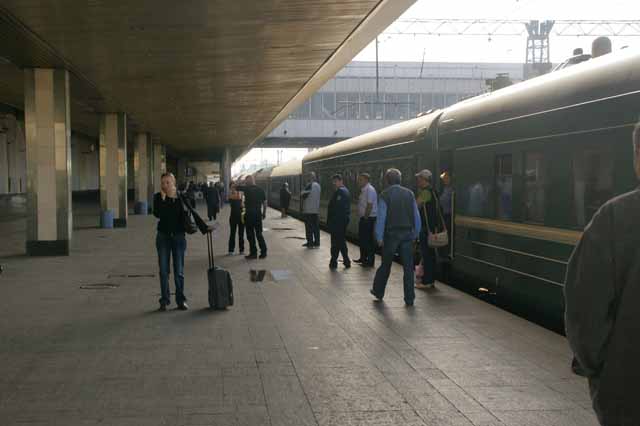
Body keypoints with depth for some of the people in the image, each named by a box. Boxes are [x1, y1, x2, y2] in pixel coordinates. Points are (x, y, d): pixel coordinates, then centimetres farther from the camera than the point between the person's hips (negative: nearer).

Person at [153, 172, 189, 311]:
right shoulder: (158, 197, -1)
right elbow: (157, 214, -17)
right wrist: (163, 198, -20)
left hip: (178, 236, 0)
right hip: (163, 237, 0)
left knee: (179, 271, 3)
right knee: (164, 270, 3)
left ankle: (181, 300, 13)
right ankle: (164, 300, 11)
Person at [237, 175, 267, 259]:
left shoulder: (246, 189, -8)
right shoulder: (260, 190, 5)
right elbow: (265, 202, 7)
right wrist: (264, 213, 15)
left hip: (249, 214, -5)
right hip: (258, 214, 5)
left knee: (250, 234, 3)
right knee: (259, 234, 12)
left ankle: (253, 253, 5)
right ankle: (263, 252, 10)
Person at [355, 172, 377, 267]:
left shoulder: (370, 189, -16)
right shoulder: (363, 190, 13)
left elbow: (369, 205, -21)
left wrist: (365, 217, -18)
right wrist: (362, 217, 14)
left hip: (369, 219, -10)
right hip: (364, 218, 10)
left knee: (369, 240, -4)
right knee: (362, 238, 18)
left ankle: (370, 261, 3)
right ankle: (363, 258, 31)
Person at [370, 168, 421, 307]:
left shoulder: (385, 195, -7)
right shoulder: (409, 194, 3)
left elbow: (381, 217, -9)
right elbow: (416, 216, 4)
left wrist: (379, 237, -5)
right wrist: (415, 233, 12)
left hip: (391, 234, -2)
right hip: (408, 234, 2)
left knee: (386, 264, 14)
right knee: (408, 267, 4)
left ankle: (378, 291, 29)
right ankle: (409, 299, 6)